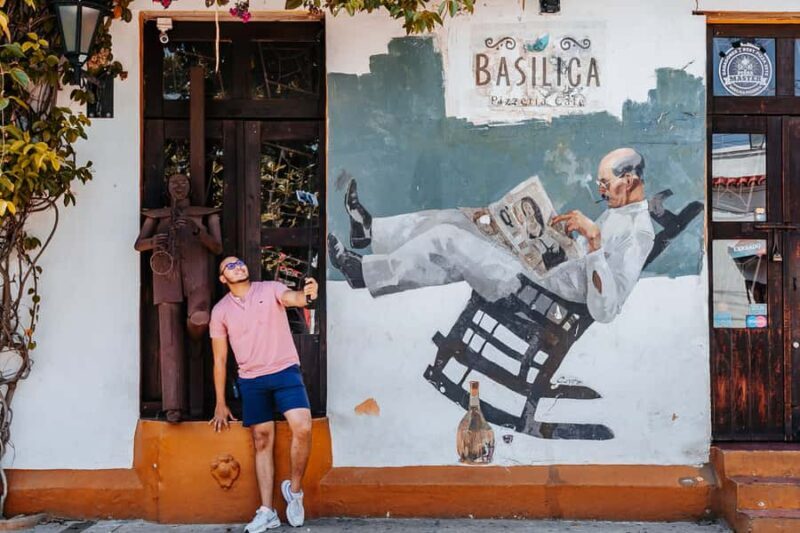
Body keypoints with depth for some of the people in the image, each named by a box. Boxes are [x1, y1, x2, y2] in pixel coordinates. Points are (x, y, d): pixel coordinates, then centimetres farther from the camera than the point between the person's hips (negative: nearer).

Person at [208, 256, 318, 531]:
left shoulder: (270, 289, 2)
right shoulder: (220, 310, 8)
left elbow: (293, 298, -20)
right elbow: (220, 359, 10)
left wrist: (307, 294, -46)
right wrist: (220, 404, 8)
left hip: (285, 371, -2)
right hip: (251, 380, 2)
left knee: (303, 428, -18)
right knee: (262, 442, 5)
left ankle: (294, 489, 5)